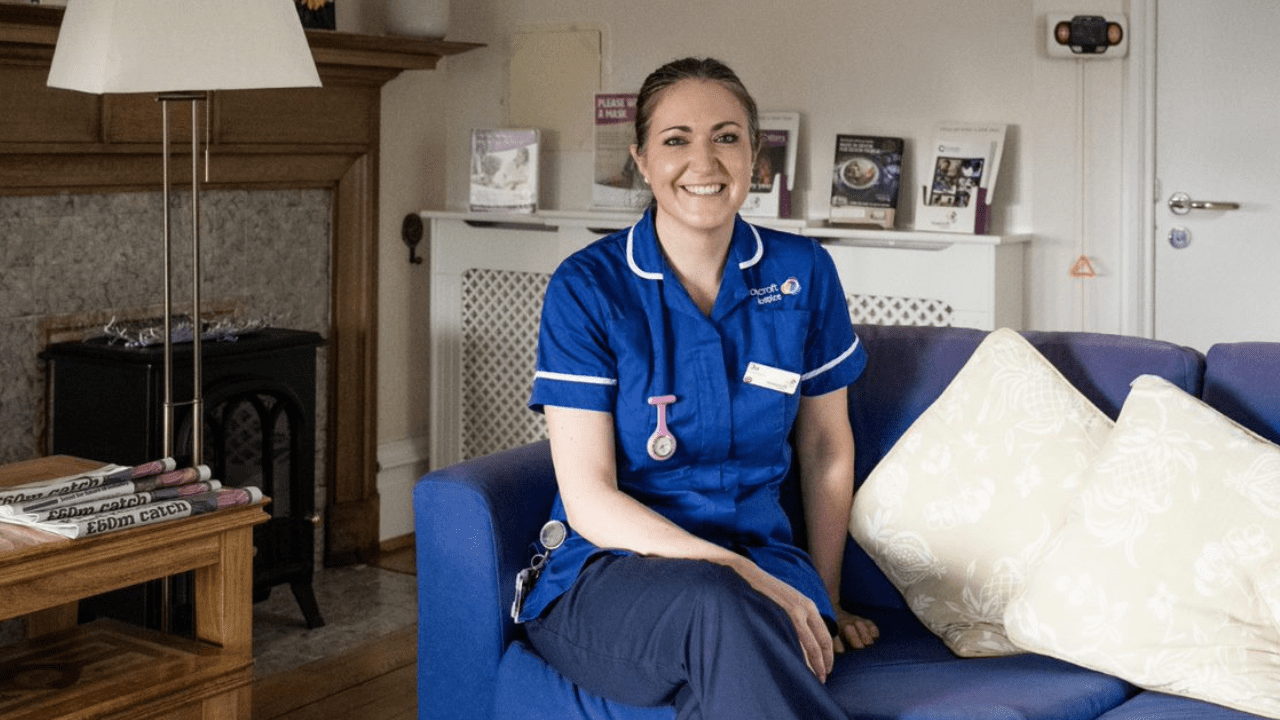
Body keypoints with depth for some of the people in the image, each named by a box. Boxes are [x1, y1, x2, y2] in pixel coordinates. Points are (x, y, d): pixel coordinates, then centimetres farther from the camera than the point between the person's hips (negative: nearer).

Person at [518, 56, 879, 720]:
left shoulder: (802, 274, 4)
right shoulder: (586, 288, -6)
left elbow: (826, 450, 16)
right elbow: (589, 502, -10)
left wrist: (823, 601, 15)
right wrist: (740, 575, -20)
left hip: (760, 571, 2)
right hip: (609, 574, -1)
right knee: (716, 606, -37)